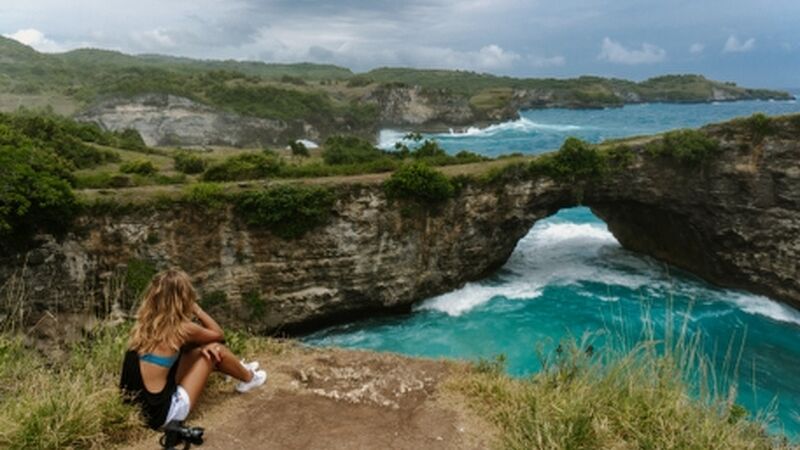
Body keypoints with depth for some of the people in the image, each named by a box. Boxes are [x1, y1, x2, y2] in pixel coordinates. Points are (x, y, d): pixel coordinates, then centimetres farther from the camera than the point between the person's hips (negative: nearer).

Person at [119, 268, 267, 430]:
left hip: (135, 406, 7)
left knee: (202, 352, 18)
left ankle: (240, 369, 42)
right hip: (160, 413, -7)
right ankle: (248, 378, 28)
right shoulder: (181, 329, -16)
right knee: (215, 349, 3)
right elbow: (218, 335, 4)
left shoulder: (146, 322, 2)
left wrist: (199, 346, 2)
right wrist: (195, 308, 4)